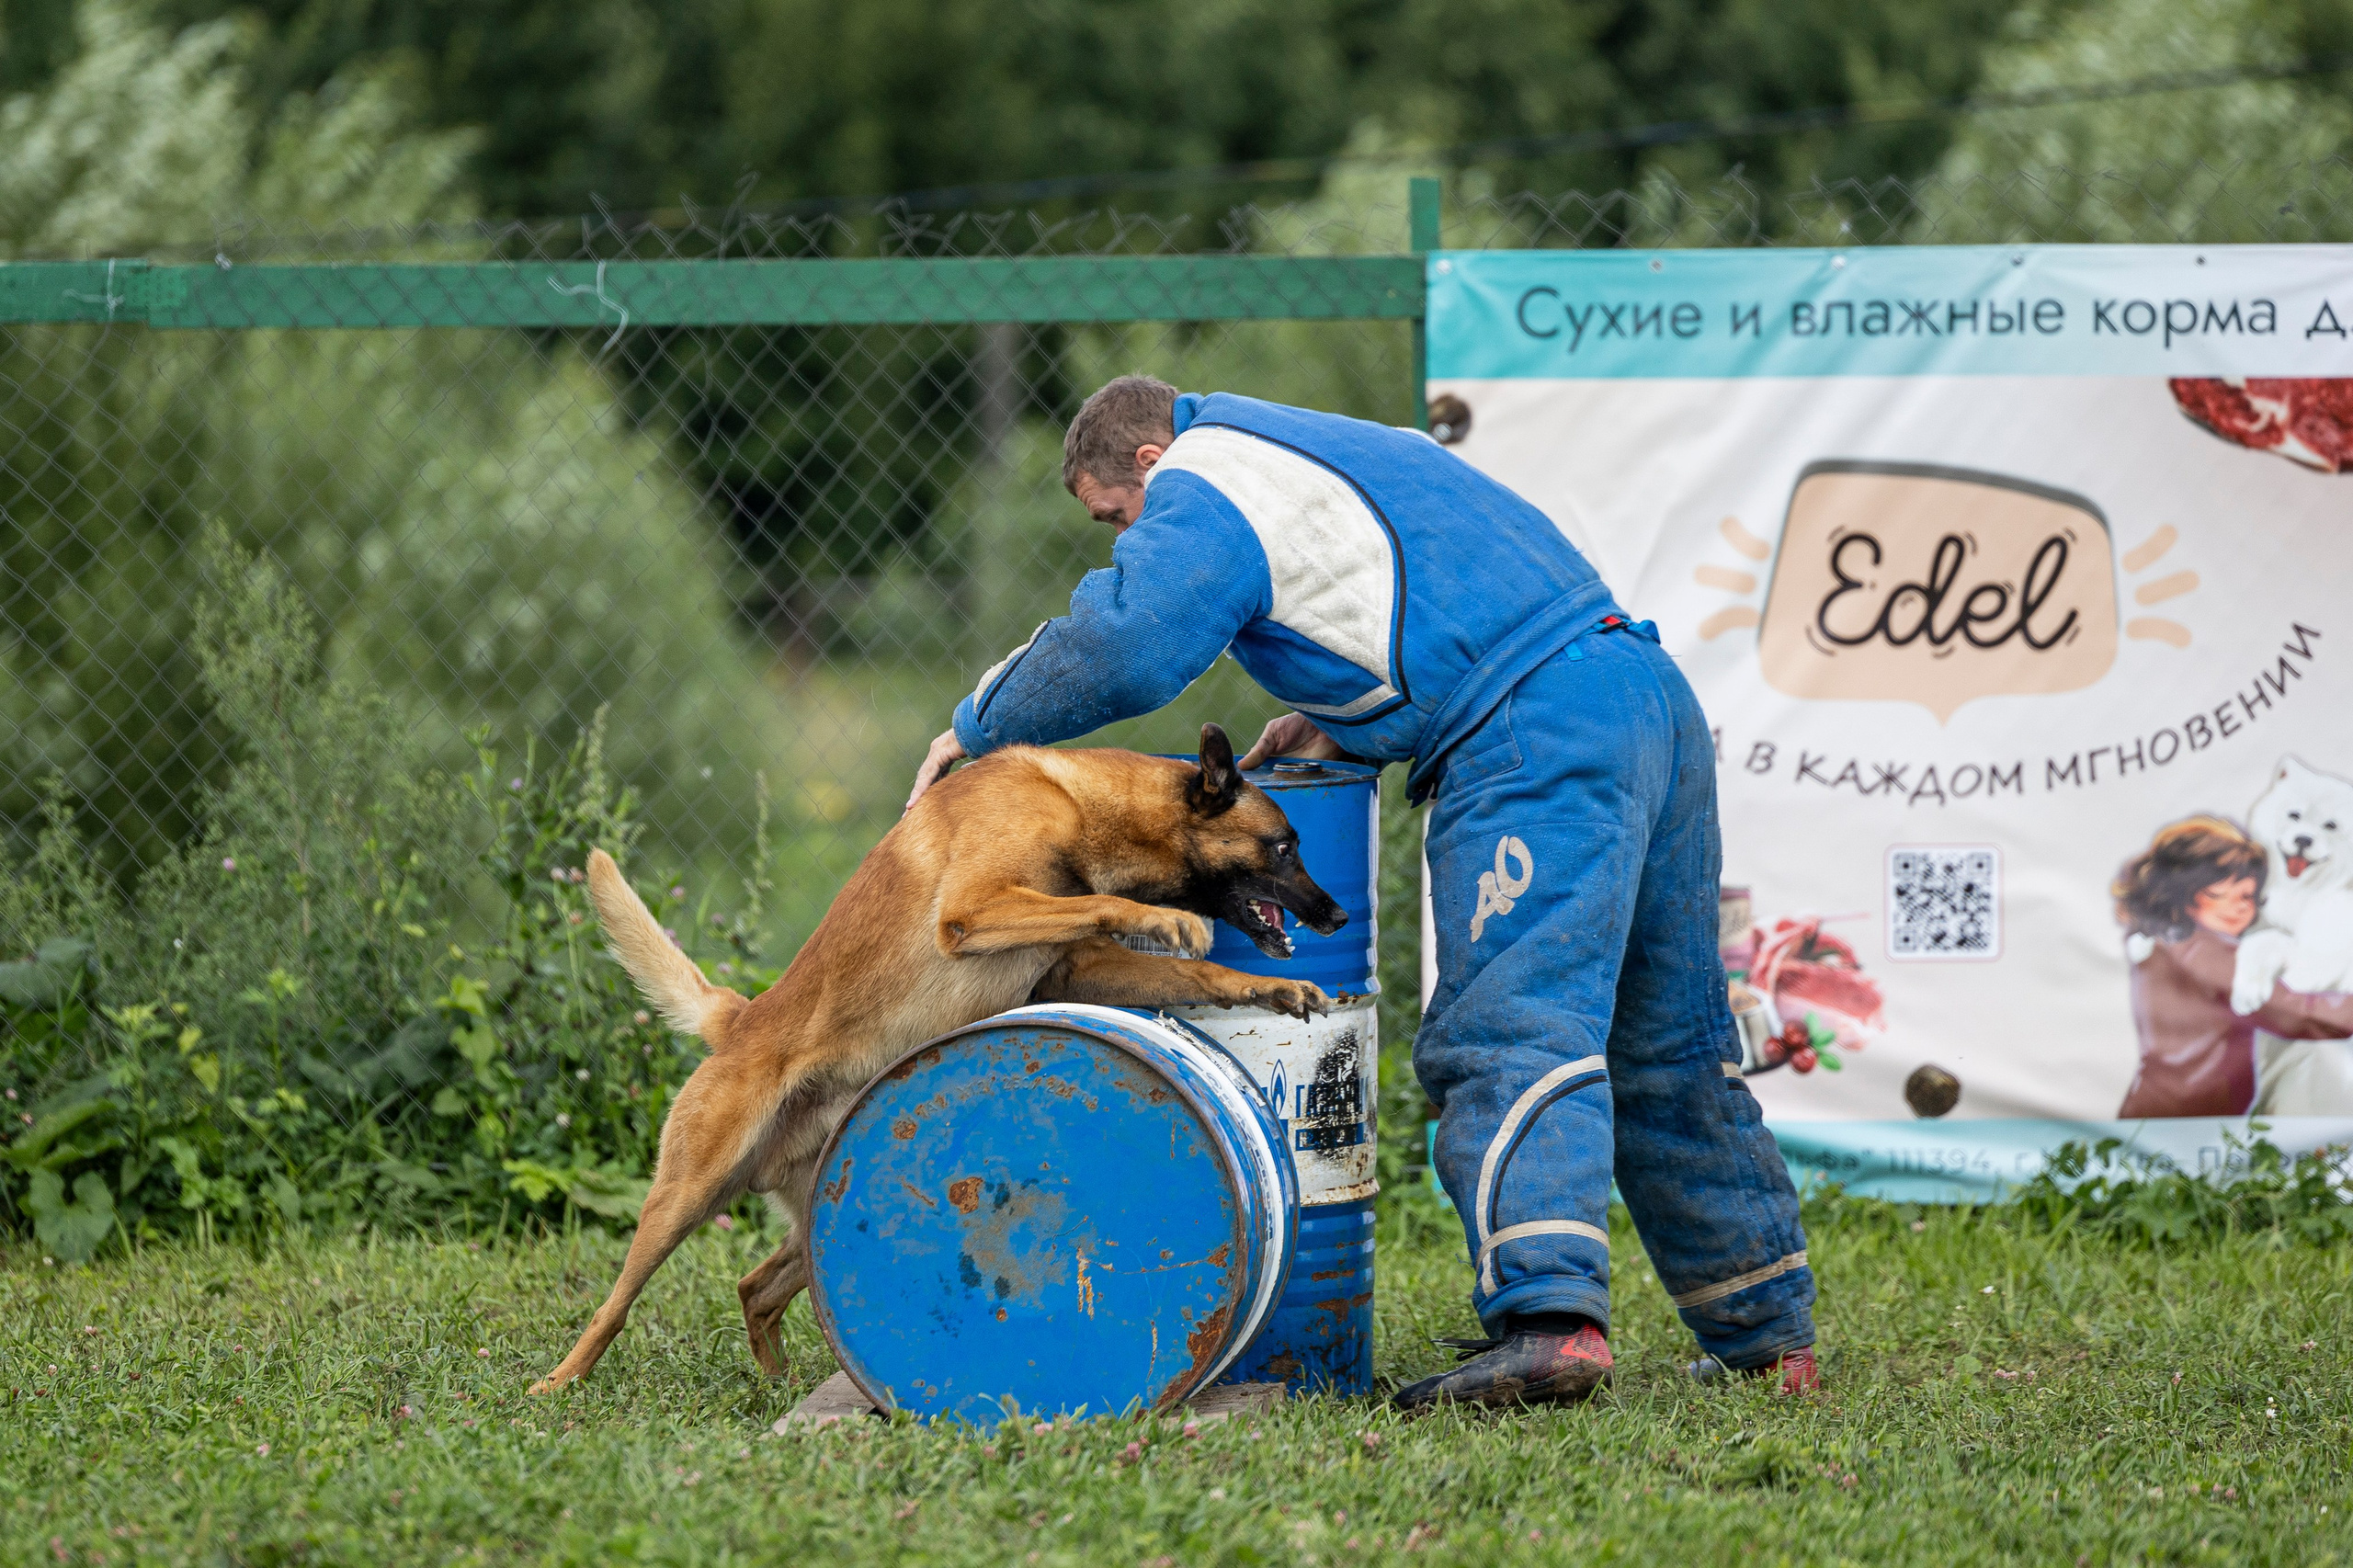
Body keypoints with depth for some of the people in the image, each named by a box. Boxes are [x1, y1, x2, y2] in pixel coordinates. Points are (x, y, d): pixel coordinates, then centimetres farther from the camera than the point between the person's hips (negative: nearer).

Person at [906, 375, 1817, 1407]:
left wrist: (979, 729, -1)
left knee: (1508, 1034, -17)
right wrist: (1347, 723, 26)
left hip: (1538, 740, -9)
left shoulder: (1206, 479, 1)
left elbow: (1123, 645, -14)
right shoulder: (1342, 452, 31)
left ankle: (1550, 1315, -34)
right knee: (1664, 1050, 13)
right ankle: (1768, 1338, 17)